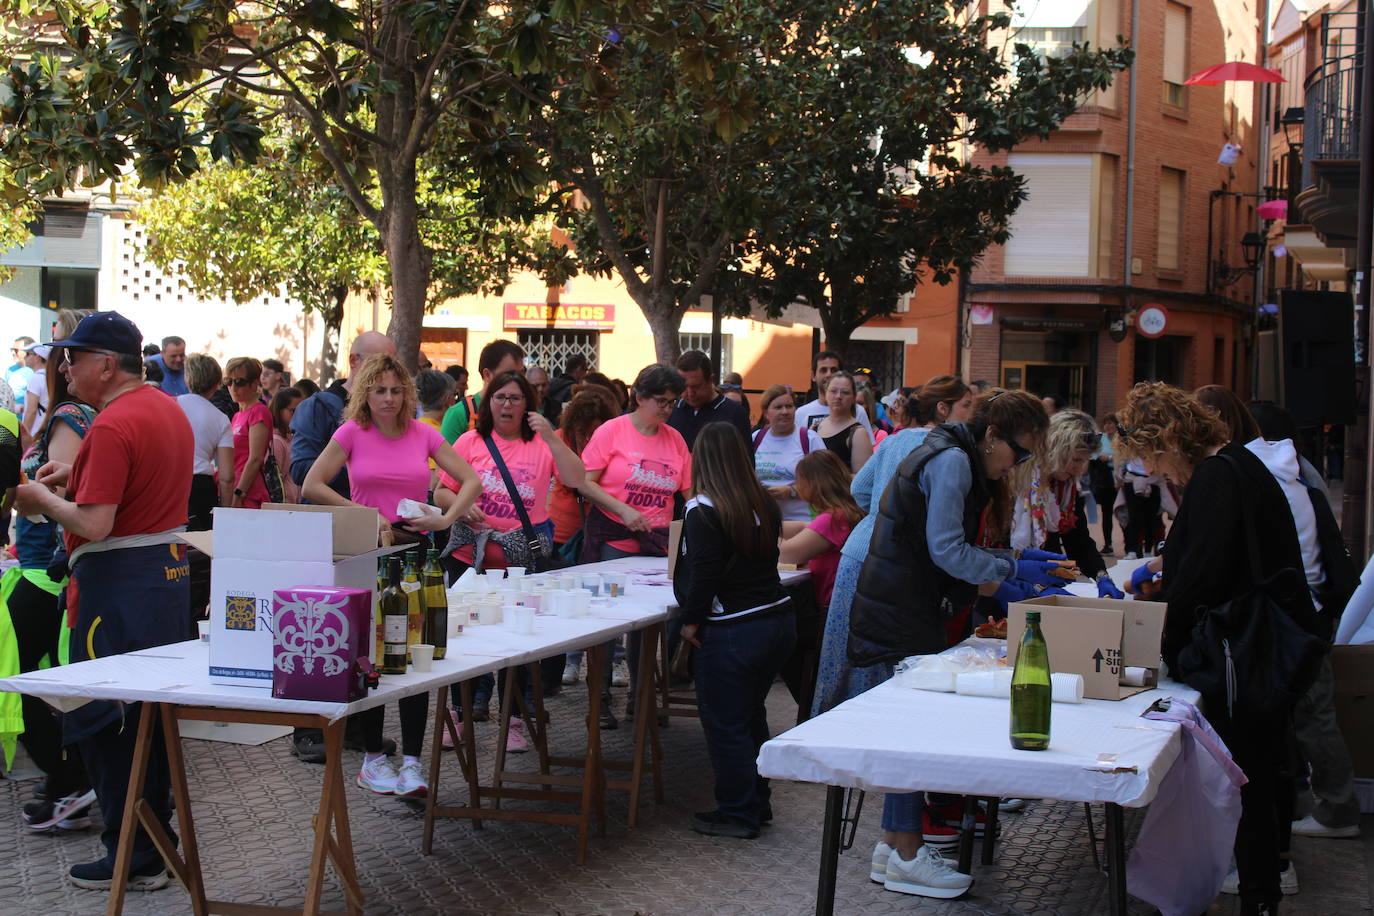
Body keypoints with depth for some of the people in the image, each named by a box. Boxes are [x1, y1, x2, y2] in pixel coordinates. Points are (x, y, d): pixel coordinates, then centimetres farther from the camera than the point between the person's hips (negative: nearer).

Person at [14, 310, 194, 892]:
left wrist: (41, 500, -7)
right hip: (171, 566, 9)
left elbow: (94, 524, -23)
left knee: (105, 720, -1)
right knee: (150, 711, 17)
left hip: (121, 584, -9)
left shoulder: (112, 426, -19)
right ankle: (157, 831, 25)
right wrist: (77, 475, 16)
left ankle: (134, 858, 3)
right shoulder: (168, 410, 11)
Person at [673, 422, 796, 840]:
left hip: (732, 632, -8)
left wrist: (692, 621, -5)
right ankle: (758, 802, 31)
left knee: (725, 725, 6)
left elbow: (703, 576, -18)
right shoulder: (764, 505, 6)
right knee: (751, 716, 21)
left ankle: (737, 814, 14)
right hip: (779, 620, 8)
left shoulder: (703, 510, -15)